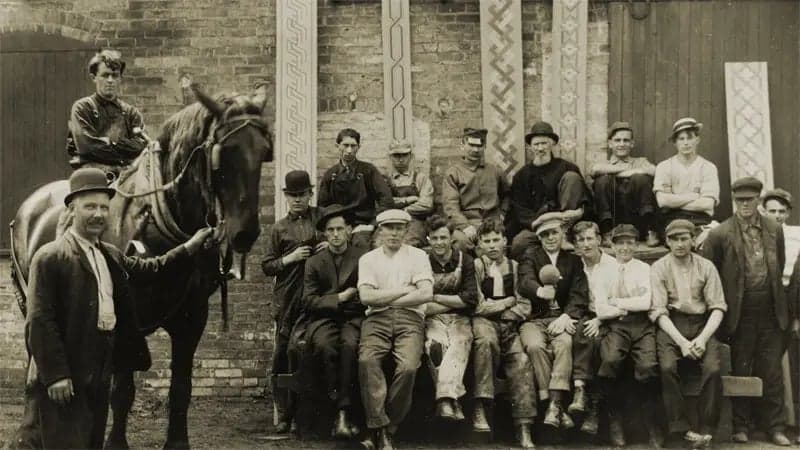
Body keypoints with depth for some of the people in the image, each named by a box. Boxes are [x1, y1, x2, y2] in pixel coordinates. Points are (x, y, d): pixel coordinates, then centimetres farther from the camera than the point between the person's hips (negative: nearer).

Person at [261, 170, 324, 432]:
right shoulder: (280, 228, 9)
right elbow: (267, 266, 7)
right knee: (283, 356, -1)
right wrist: (290, 258, -9)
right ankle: (283, 414, 6)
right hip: (288, 301, 0)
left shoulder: (323, 217, 9)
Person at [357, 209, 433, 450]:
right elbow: (366, 297, 0)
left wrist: (385, 298, -1)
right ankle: (380, 428, -29)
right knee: (367, 360, -31)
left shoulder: (418, 256, 12)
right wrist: (404, 290, -1)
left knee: (408, 367, -29)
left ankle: (385, 431, -16)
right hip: (377, 319, 1)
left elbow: (426, 294, -3)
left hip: (410, 318, -1)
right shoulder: (368, 259, 15)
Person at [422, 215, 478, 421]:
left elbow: (471, 299, -1)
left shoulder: (465, 261, 9)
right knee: (435, 346, -34)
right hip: (433, 320, 0)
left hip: (460, 320, 0)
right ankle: (453, 400, -39)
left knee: (458, 345, -33)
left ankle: (445, 400, -46)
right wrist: (455, 301, -5)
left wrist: (436, 298, -1)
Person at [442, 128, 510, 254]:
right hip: (466, 222, -3)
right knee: (461, 240, -36)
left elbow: (506, 193, 36)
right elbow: (450, 206, -3)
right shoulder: (452, 173, 7)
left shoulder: (494, 171, 19)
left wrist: (502, 212, 17)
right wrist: (465, 226, -18)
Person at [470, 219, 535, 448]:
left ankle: (524, 428, -24)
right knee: (486, 340, -37)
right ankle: (479, 407, -35)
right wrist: (508, 302, 4)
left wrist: (495, 306, -2)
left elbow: (525, 306, 11)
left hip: (509, 323, 3)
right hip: (483, 320, -3)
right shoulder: (475, 266, 8)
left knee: (521, 361, -24)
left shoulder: (515, 267, 16)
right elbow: (478, 306, -1)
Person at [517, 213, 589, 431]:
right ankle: (553, 406, -30)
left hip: (561, 318, 1)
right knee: (535, 346, -31)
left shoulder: (574, 261, 16)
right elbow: (525, 283, -10)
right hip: (534, 319, -1)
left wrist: (566, 317, -16)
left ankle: (555, 404, -37)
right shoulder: (530, 256, 11)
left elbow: (579, 296, 4)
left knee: (565, 344, -31)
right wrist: (540, 291, -34)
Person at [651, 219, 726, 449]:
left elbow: (717, 307, 3)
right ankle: (681, 428, -20)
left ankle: (705, 430, -14)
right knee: (667, 367, -29)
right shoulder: (659, 268, 3)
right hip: (670, 325, -1)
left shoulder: (706, 266, 7)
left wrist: (703, 338, -13)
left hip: (702, 324, 1)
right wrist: (681, 341, -16)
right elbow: (658, 311, -4)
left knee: (713, 369, -25)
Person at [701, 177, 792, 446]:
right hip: (741, 313, -2)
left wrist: (772, 293, 13)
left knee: (772, 372, 6)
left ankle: (775, 427, 14)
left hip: (771, 312, 2)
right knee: (741, 371, 6)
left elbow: (779, 268, 15)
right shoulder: (720, 235, -5)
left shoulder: (775, 230, 6)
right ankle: (741, 426, 17)